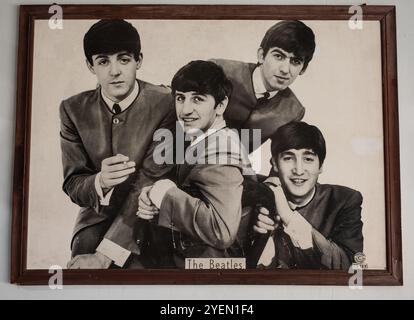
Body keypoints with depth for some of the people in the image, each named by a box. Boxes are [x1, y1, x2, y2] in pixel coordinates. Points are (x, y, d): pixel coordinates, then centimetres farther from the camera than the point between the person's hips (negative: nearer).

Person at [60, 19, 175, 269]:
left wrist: (104, 255, -24)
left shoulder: (165, 104, -14)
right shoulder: (74, 109, -3)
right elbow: (72, 185, -2)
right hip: (98, 215, 3)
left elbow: (150, 181, -18)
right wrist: (100, 181, -28)